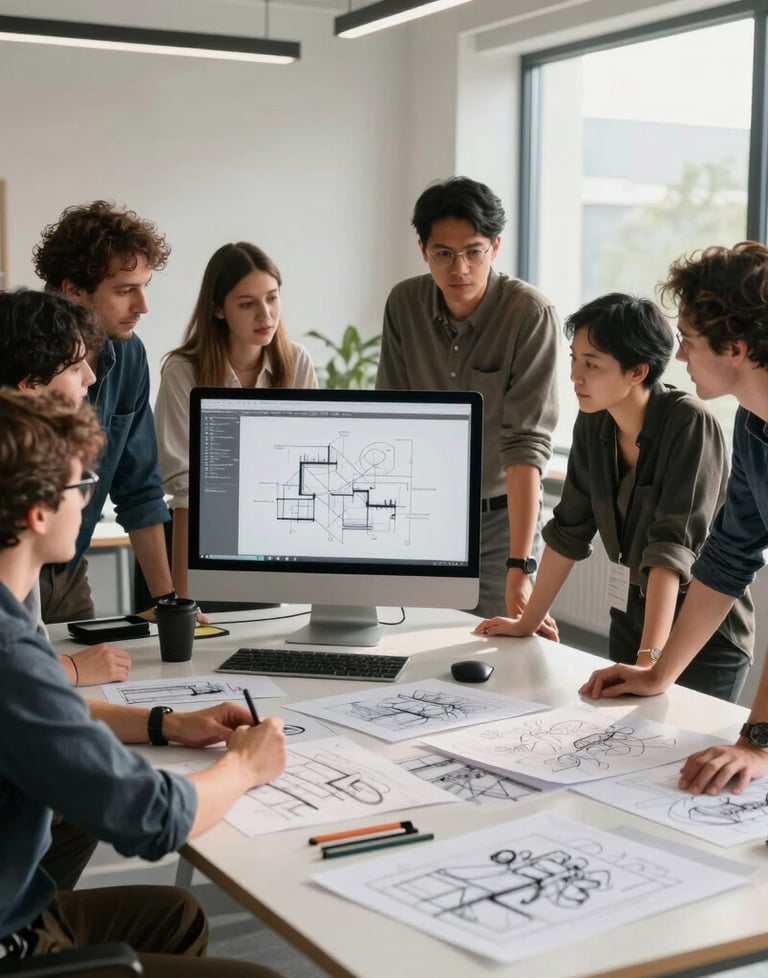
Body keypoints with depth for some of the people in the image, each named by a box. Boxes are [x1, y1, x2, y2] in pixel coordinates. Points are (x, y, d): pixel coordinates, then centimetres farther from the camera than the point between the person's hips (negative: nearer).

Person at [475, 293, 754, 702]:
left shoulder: (690, 424, -22)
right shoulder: (594, 422, -3)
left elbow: (672, 545, -29)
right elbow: (570, 529, 5)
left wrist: (650, 659, -35)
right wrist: (528, 621, 8)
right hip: (630, 617, 6)